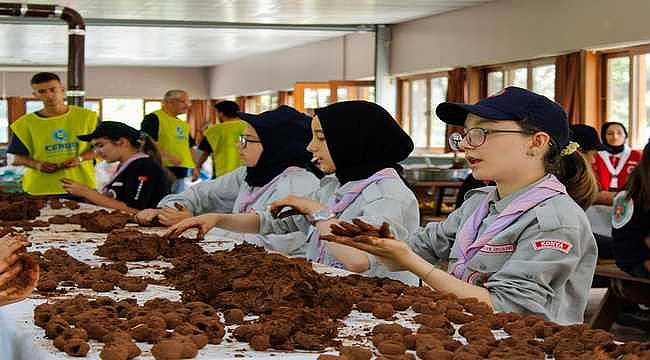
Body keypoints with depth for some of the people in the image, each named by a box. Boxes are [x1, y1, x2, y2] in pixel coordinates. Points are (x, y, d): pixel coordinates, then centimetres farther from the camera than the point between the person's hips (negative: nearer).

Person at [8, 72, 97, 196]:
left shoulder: (86, 117, 2)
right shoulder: (26, 123, 3)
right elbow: (17, 157, 7)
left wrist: (80, 158, -13)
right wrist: (37, 164, -13)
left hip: (81, 186, 0)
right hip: (40, 189, 0)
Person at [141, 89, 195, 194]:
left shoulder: (183, 124, 21)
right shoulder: (153, 118, -6)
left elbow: (190, 146, 28)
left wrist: (194, 167, 16)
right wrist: (167, 156, -25)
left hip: (181, 173, 9)